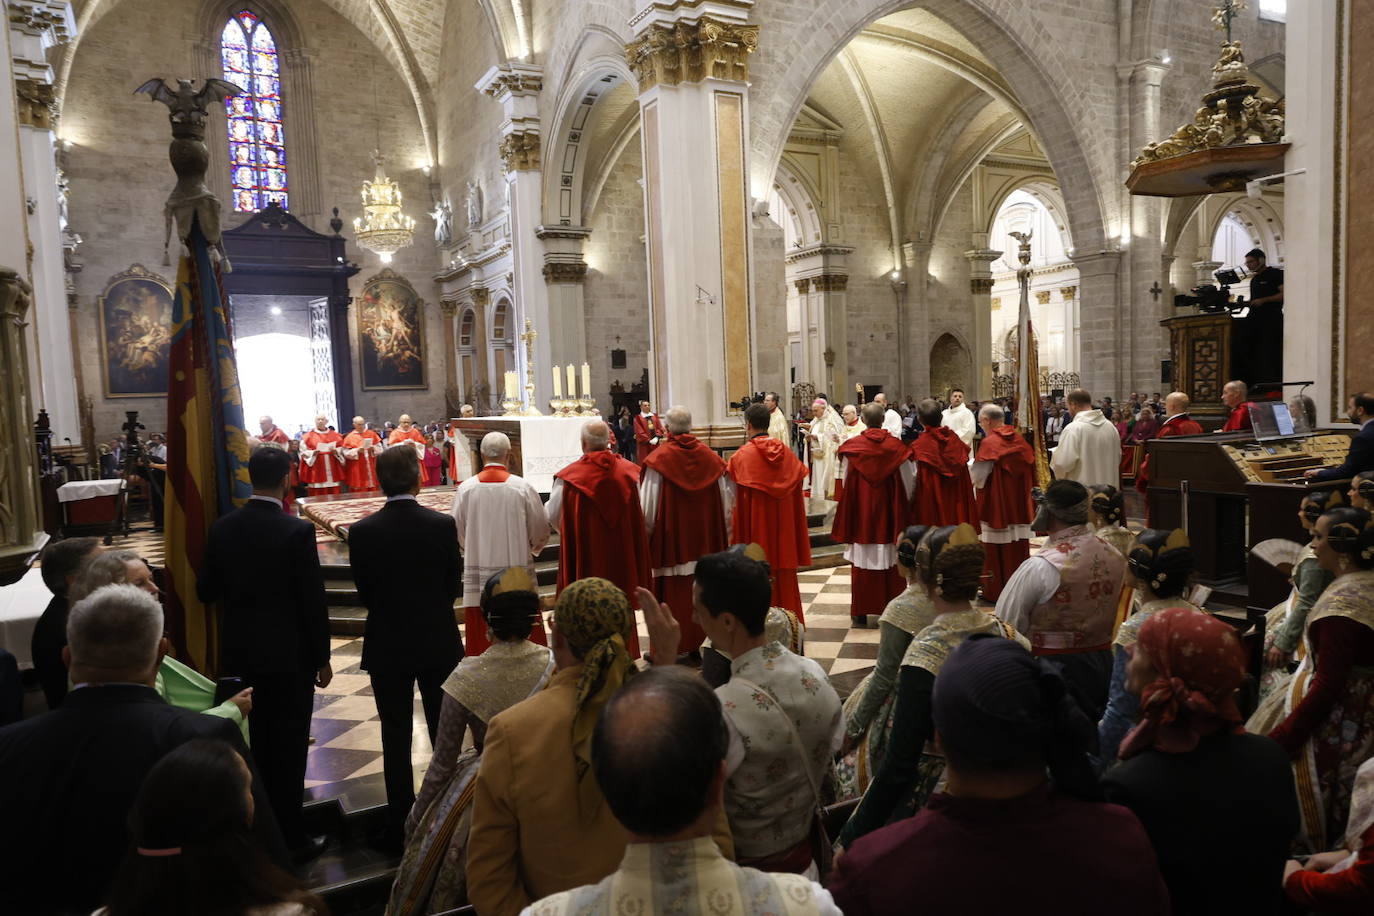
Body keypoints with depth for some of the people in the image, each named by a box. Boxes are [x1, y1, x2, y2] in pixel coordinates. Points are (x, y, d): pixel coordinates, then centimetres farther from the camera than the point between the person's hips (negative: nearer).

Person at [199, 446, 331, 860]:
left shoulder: (222, 528, -2)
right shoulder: (297, 531, -17)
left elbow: (206, 591, 6)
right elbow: (313, 600, -14)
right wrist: (322, 658, -4)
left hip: (237, 655, 5)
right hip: (288, 656, -5)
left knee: (251, 745, 17)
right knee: (288, 747, 5)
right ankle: (290, 838, 14)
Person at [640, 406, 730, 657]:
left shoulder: (658, 460, -13)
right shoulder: (710, 457, -1)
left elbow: (648, 507, -11)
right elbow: (724, 503, 5)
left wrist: (646, 534, 4)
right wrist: (718, 532, 17)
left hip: (670, 539, -4)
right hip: (705, 539, 4)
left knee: (671, 593, 5)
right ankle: (696, 643, 22)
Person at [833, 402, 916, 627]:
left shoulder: (851, 447, -9)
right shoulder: (897, 447, -7)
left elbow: (846, 481, 1)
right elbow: (910, 480, 1)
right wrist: (903, 505, 18)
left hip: (861, 514, -1)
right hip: (890, 514, 1)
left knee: (862, 561, 5)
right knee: (891, 563, 10)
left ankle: (861, 613, 9)